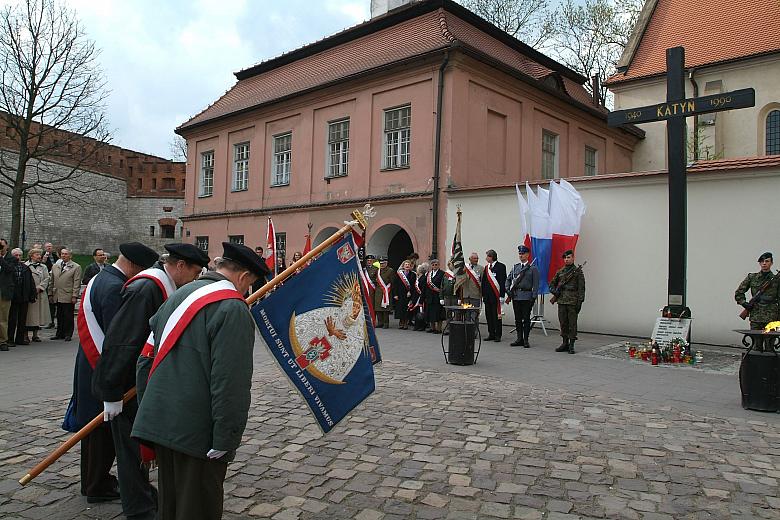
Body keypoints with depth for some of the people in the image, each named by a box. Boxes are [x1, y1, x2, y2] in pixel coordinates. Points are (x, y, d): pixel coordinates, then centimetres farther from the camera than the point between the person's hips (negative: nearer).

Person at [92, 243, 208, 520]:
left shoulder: (164, 287, 5)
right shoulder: (144, 289, -25)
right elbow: (120, 342, -27)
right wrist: (111, 393, -24)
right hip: (127, 388, -9)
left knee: (141, 445, 22)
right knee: (134, 449, 4)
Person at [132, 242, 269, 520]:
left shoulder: (178, 295, 12)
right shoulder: (233, 308, -15)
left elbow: (147, 358, 15)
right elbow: (230, 382, -21)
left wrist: (148, 412, 22)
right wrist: (224, 442, -16)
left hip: (160, 422, 8)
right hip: (198, 432, -8)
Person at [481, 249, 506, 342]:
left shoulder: (500, 267, -6)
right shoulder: (486, 267, 14)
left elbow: (503, 282, -11)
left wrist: (502, 296, -15)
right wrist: (483, 294, 12)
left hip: (496, 296, -7)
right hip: (487, 296, 7)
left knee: (497, 315, -1)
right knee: (488, 315, 9)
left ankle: (498, 335, 5)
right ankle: (491, 334, 17)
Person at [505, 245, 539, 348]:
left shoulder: (533, 268, 0)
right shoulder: (515, 267, 13)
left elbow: (535, 284, -4)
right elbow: (508, 279, 17)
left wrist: (534, 297, -10)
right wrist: (508, 290, 2)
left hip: (527, 296, -4)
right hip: (515, 296, 4)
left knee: (526, 319, -1)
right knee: (518, 319, 8)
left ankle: (526, 340, 6)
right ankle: (519, 339, 15)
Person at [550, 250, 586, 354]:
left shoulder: (578, 271, 0)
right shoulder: (560, 272, 13)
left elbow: (581, 288, -4)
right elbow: (552, 283, 23)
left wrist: (580, 302, -11)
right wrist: (554, 291, 3)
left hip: (573, 302, -5)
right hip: (561, 302, 5)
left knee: (572, 324, -2)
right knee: (563, 323, 9)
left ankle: (571, 345, 2)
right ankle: (565, 343, 18)